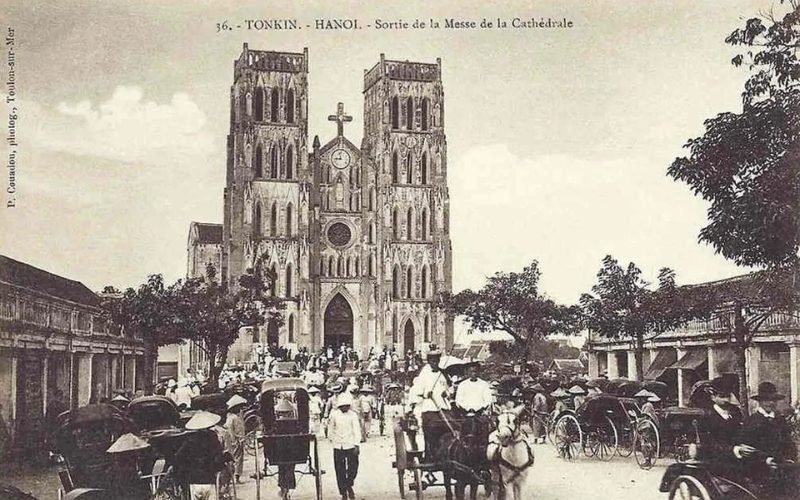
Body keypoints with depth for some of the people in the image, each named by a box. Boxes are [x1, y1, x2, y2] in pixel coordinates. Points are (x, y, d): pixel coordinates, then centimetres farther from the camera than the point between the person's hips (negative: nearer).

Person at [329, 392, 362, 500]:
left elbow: (356, 430, -7)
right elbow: (330, 428, 12)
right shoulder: (334, 414, -3)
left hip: (351, 446, 0)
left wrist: (356, 445, -13)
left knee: (353, 469, 1)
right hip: (338, 446, 0)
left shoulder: (353, 415, -5)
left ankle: (349, 486, 29)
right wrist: (331, 439, 16)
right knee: (340, 470, 2)